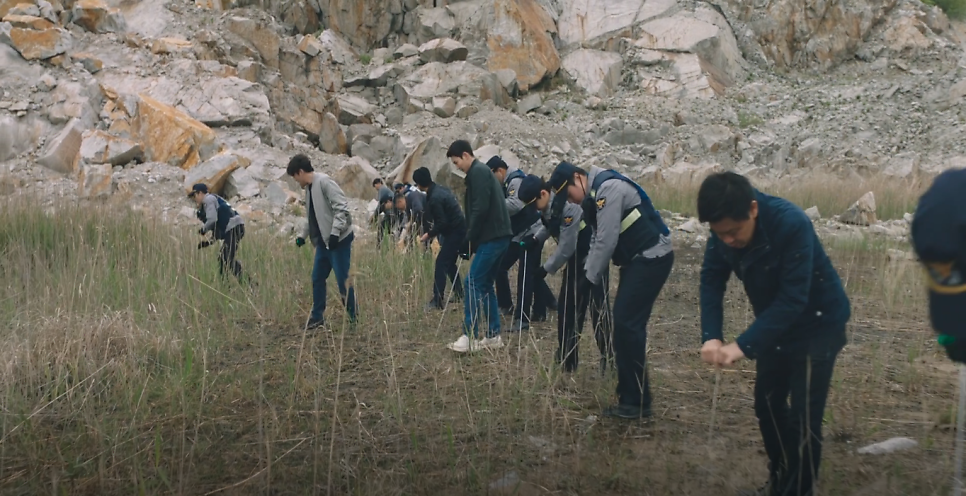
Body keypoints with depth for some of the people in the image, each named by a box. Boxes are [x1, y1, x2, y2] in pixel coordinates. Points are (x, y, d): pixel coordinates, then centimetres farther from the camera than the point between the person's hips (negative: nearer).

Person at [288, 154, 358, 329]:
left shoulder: (324, 182, -14)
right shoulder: (309, 188, 14)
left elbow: (342, 207, -21)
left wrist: (335, 232, -26)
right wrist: (303, 236, 20)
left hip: (340, 239, -9)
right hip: (323, 241, 9)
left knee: (343, 280, -5)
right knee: (317, 278, 12)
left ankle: (354, 318, 7)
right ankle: (317, 317, 22)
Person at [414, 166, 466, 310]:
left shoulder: (434, 198, -21)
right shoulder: (441, 189, 8)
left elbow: (442, 223, -22)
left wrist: (429, 235, -10)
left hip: (454, 232, -10)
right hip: (458, 229, 10)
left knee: (441, 263, -9)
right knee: (449, 262, 20)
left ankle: (437, 301, -11)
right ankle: (458, 292, 29)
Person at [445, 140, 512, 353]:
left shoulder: (478, 172, -9)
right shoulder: (481, 172, 21)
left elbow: (480, 209, -19)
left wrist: (469, 240, -12)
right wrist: (471, 240, 14)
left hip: (491, 237, -10)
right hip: (497, 236, 10)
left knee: (473, 283, -9)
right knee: (485, 285, 12)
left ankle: (470, 337, -8)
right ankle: (493, 336, 14)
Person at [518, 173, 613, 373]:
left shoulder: (567, 208, -29)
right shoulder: (549, 207, -3)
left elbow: (566, 248, -25)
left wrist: (546, 269, -15)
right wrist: (535, 239, 1)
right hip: (575, 259, 9)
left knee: (598, 309, -8)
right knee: (566, 307, 11)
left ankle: (608, 360, 0)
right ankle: (567, 360, 22)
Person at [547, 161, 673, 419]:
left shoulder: (608, 188, -18)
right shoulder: (595, 194, 14)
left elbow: (607, 240, -21)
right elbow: (597, 239, 18)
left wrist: (592, 279, -12)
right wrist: (588, 273, 6)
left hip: (652, 258, -10)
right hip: (637, 259, 10)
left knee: (628, 324, -11)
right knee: (623, 323, 11)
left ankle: (637, 402, -4)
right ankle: (629, 395, 20)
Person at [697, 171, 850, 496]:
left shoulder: (791, 224, -34)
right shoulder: (725, 228, -15)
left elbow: (793, 299, -34)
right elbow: (712, 280, -11)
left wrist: (744, 345, -38)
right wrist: (711, 336, -26)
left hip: (817, 324, -6)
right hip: (775, 323, 7)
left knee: (803, 418, -6)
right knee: (767, 405, 15)